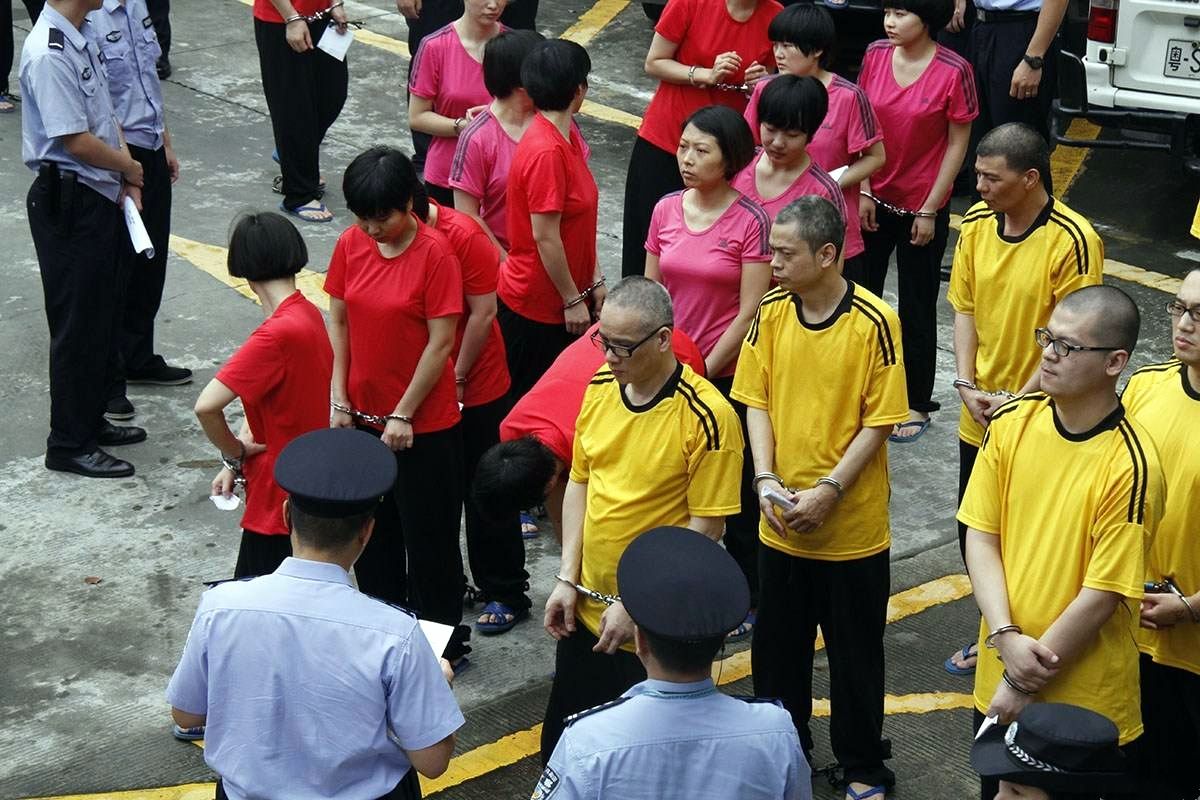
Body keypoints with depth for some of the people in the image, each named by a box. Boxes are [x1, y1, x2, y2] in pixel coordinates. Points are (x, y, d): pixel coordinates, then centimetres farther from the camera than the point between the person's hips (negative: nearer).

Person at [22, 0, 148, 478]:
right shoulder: (48, 54, -22)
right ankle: (69, 444, 14)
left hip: (99, 195, 9)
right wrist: (130, 168, -6)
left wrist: (127, 180, 3)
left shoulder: (78, 40, 7)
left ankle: (90, 423, 33)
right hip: (68, 203, -9)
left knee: (100, 319, 19)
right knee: (77, 326, 1)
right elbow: (76, 141, -22)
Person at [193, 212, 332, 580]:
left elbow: (207, 406, -33)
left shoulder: (278, 334, -27)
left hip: (280, 495, -9)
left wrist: (234, 452, -14)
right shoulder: (308, 313, 2)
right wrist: (236, 461, 1)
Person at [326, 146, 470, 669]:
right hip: (363, 416, 5)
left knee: (429, 537, 7)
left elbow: (441, 341, -16)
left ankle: (445, 645, 23)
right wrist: (339, 398, -2)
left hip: (424, 423, -5)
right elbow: (338, 320, 5)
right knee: (373, 532, 18)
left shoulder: (435, 253, -17)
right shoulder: (351, 244, -1)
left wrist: (403, 415, -14)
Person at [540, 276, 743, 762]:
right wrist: (567, 579, 2)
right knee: (561, 752, 19)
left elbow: (706, 527, -18)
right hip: (586, 609, 6)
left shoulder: (706, 417, -21)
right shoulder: (600, 386, -1)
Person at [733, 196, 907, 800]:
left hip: (853, 527, -4)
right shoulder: (771, 313, -4)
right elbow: (757, 402, 0)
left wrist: (827, 491, -19)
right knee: (777, 646, 17)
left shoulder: (874, 324, -16)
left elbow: (879, 422, -13)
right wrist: (767, 481, -13)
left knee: (855, 653, 12)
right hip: (781, 524, 4)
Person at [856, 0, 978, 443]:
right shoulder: (876, 55, -4)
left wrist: (930, 210, -9)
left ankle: (917, 405, 22)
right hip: (874, 199, 4)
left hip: (922, 206, -4)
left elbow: (958, 143, -10)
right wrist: (864, 191, -2)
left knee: (916, 307, 7)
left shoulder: (953, 71, -16)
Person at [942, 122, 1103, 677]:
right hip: (979, 418, 6)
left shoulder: (1072, 241, -19)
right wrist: (968, 386, -6)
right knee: (975, 533, 17)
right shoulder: (976, 223, -1)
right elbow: (964, 308, 5)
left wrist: (1021, 401, -17)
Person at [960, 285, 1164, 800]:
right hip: (998, 679, 5)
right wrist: (1006, 638, -14)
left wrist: (1024, 686, -13)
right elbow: (980, 535, -1)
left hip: (1083, 696, -5)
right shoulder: (1011, 423, -5)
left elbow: (1102, 595, -18)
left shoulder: (1129, 464, -20)